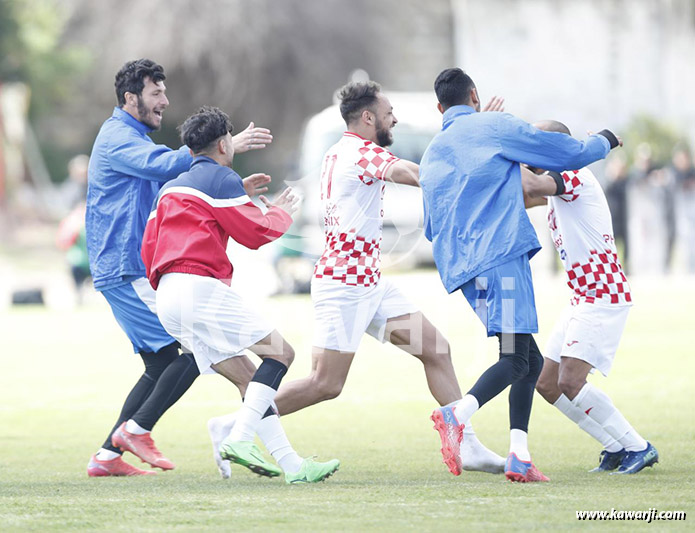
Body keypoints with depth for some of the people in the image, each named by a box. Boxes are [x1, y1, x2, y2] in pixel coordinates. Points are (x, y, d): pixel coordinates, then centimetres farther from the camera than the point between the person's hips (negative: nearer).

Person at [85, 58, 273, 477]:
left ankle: (107, 457, 9)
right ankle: (137, 429, -9)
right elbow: (167, 164, -28)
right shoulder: (119, 138, -11)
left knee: (162, 365, 10)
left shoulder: (132, 138, 23)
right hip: (128, 272, -11)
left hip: (133, 272, 11)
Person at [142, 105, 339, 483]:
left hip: (166, 297, 9)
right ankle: (239, 439, -20)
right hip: (200, 287, -9)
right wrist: (282, 212, 18)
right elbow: (256, 232, -2)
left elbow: (148, 249, 23)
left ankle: (292, 465, 1)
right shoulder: (221, 178, 0)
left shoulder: (170, 188, 25)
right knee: (280, 353, -5)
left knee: (253, 382, 8)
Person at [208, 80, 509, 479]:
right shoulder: (363, 152, -14)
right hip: (345, 284, -10)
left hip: (370, 282, 10)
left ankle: (467, 447, 2)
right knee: (326, 385, -8)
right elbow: (417, 175, -28)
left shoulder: (340, 152, 16)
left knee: (435, 349, 3)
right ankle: (231, 427, 3)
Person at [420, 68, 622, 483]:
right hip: (501, 255, -7)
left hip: (462, 266, 7)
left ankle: (520, 457, 0)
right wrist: (604, 141, 25)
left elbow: (433, 228, 28)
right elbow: (569, 153, 4)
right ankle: (458, 415, -37)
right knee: (516, 360, -14)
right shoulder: (495, 127, 3)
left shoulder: (431, 157, 21)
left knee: (530, 360, 10)